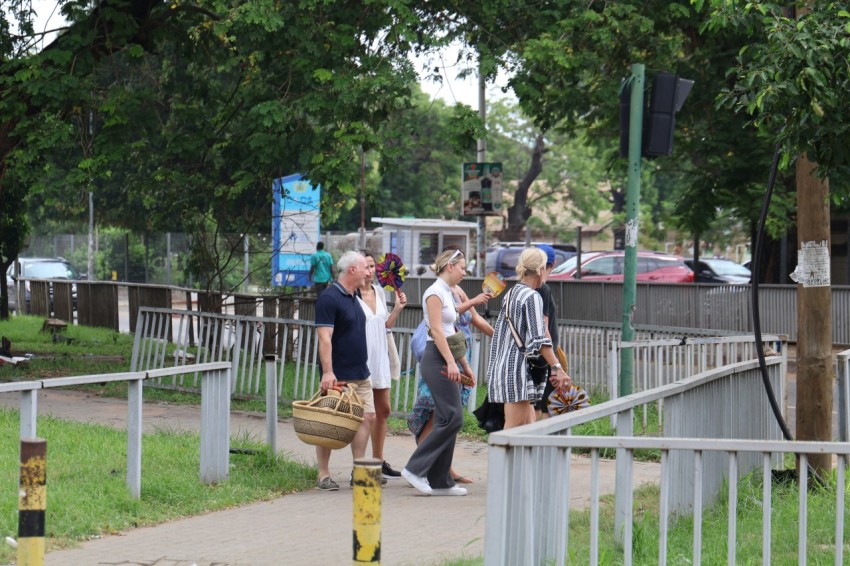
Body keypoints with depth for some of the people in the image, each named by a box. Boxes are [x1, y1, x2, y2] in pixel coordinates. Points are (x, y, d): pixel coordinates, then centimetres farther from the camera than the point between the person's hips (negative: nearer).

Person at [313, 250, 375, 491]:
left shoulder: (353, 297, 14)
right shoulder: (329, 298, -14)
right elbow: (325, 338, -20)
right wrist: (327, 372, -26)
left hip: (360, 375, 9)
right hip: (338, 377, -9)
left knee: (367, 418, 4)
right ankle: (323, 475, 5)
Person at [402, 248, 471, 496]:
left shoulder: (447, 293, 19)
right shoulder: (435, 292, -10)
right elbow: (436, 330, -18)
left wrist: (462, 364, 22)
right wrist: (451, 362, -23)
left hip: (445, 360, 10)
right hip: (436, 359, -10)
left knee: (447, 420, 7)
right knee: (453, 418, -13)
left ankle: (440, 481, 8)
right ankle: (416, 469, -10)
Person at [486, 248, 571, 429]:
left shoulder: (510, 295, 15)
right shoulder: (532, 297, -10)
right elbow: (539, 339, -19)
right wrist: (557, 368, -22)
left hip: (503, 365, 9)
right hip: (519, 367, -9)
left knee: (529, 425, 11)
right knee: (514, 428, -9)